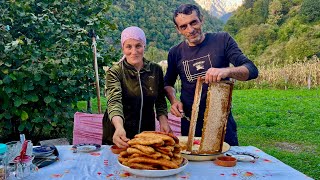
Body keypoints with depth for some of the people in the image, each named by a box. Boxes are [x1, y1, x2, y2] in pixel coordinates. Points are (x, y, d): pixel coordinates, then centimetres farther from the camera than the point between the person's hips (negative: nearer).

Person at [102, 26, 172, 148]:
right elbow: (114, 101, -28)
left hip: (147, 132, 3)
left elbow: (160, 100, 6)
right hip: (119, 135, -3)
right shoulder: (115, 72, -13)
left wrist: (163, 121, -11)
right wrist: (119, 128, -45)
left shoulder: (156, 70, -3)